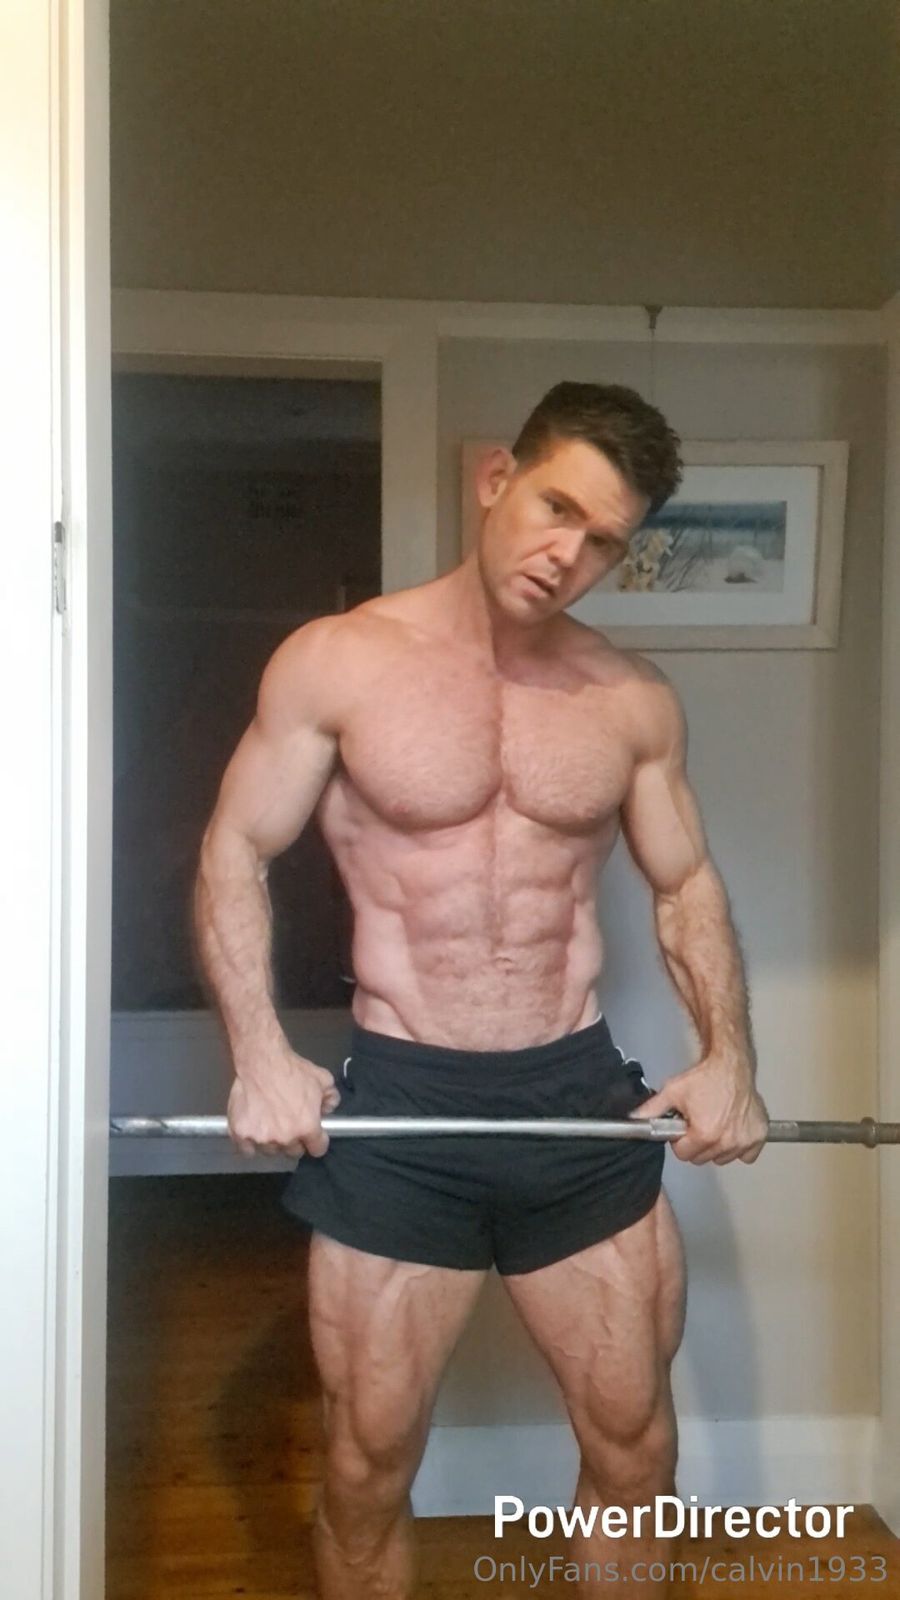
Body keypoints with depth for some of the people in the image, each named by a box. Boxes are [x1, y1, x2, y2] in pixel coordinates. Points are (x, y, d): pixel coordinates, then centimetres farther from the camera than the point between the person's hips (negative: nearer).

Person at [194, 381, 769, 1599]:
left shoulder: (635, 700, 2)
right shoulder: (336, 662, -7)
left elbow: (687, 882, 11)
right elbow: (235, 854, -3)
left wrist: (728, 1055, -3)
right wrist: (260, 1055, -15)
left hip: (582, 1095, 3)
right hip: (395, 1103, -2)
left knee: (635, 1447, 15)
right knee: (368, 1467, 11)